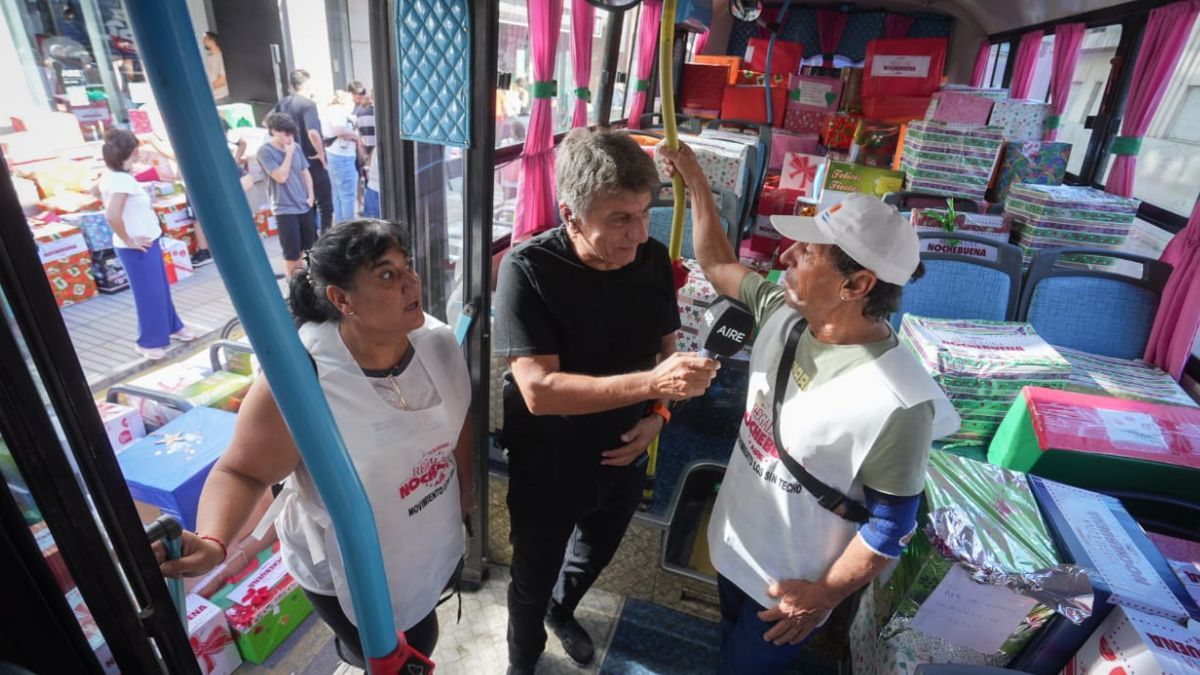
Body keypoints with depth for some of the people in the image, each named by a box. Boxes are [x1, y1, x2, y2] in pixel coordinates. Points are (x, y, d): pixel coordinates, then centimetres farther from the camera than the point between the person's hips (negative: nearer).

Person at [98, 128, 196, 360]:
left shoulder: (109, 176, 6)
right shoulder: (122, 179, -24)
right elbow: (112, 215, -34)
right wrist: (127, 240, -19)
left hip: (146, 242, 10)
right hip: (139, 247, -10)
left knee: (160, 288, 22)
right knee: (149, 294, 4)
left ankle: (172, 327, 39)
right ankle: (149, 342, 18)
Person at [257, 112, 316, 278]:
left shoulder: (295, 147, 5)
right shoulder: (265, 151, -11)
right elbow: (281, 177, -19)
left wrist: (311, 195, 3)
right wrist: (289, 154, -15)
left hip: (304, 206, 6)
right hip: (285, 209, -6)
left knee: (304, 248, 16)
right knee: (292, 253, -2)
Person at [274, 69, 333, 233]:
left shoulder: (282, 103, 8)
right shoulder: (308, 104, -14)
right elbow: (313, 133, -29)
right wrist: (321, 154, -16)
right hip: (313, 163, -7)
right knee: (325, 205, 2)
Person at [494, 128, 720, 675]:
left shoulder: (653, 259, -12)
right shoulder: (528, 270, -27)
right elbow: (538, 390, -33)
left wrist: (657, 414, -13)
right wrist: (651, 383, -40)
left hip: (624, 457, 5)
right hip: (547, 467, -4)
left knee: (595, 555, 31)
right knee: (534, 578, 21)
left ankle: (562, 610, 66)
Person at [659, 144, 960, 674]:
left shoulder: (897, 404, -33)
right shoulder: (785, 314, -13)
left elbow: (891, 526, -22)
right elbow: (720, 267, 3)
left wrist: (825, 596, -12)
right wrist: (694, 180, 2)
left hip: (789, 587, -6)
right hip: (733, 545, 6)